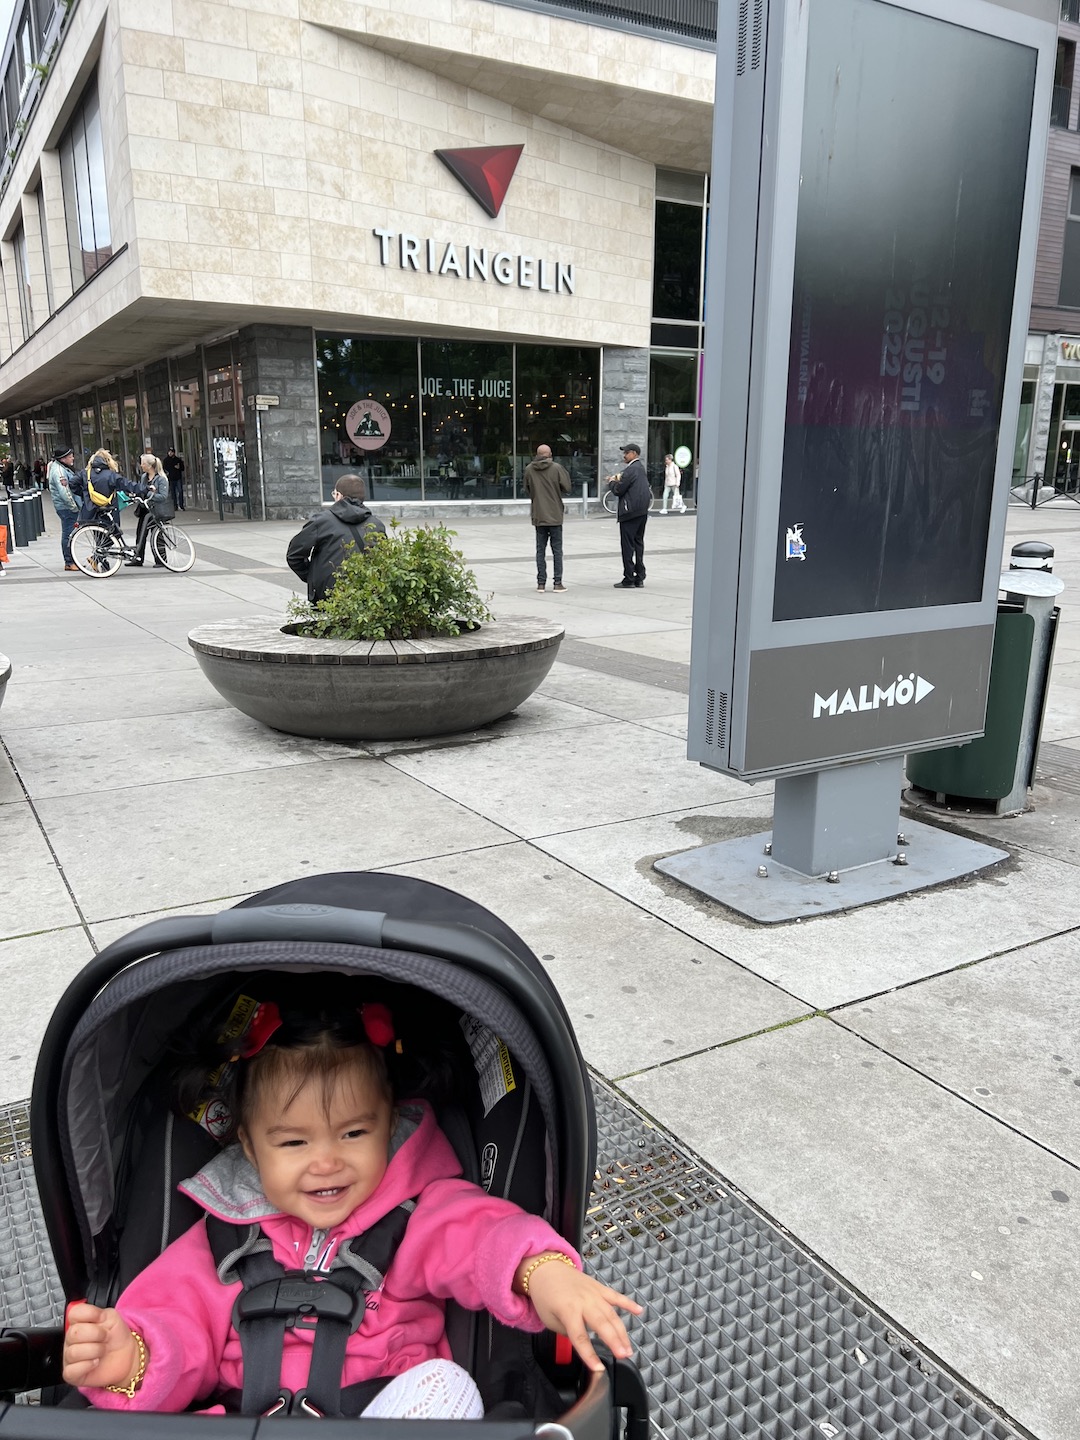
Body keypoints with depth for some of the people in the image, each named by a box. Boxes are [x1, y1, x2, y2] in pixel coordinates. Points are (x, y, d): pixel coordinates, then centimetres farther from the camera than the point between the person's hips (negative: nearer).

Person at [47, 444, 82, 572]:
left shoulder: (64, 468, 17)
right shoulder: (58, 470, -16)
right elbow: (64, 492, -23)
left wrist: (77, 504, 19)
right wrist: (74, 506, -18)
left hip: (70, 507, 10)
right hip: (66, 507, -10)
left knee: (68, 534, 15)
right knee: (68, 534, -6)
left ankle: (71, 561, 22)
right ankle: (69, 563, -2)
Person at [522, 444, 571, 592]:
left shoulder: (529, 469, -1)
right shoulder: (556, 468, -9)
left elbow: (527, 491, 9)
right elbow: (567, 488, -5)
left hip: (538, 516, 2)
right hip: (555, 515, -2)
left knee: (540, 550, 8)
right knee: (557, 550, 4)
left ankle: (541, 583, 7)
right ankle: (558, 582, 3)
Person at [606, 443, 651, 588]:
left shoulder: (631, 470, -15)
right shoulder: (641, 468, 15)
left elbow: (619, 490, -15)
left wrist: (612, 482, 4)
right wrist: (618, 480, 16)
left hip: (630, 512, -9)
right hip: (642, 512, 9)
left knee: (627, 545, -5)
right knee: (638, 543, 13)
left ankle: (629, 579, -5)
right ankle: (639, 578, 16)